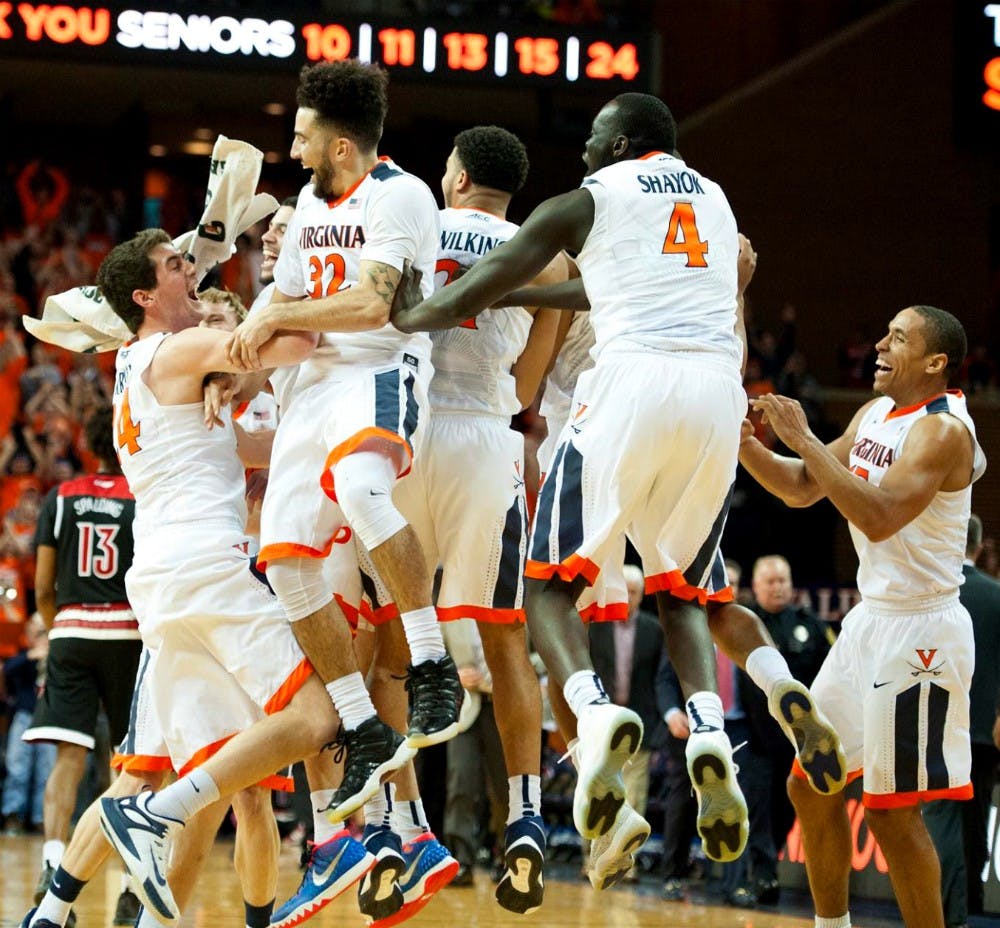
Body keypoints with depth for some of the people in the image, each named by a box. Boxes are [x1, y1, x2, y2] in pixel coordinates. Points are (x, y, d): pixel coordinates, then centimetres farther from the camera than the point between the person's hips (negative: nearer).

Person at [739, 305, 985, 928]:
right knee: (811, 785, 14)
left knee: (891, 809, -7)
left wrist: (805, 440, -27)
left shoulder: (943, 428, -18)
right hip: (871, 619, 9)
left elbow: (879, 517, -30)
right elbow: (801, 490, 17)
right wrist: (746, 443, 0)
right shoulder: (877, 415, 11)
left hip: (919, 633, -9)